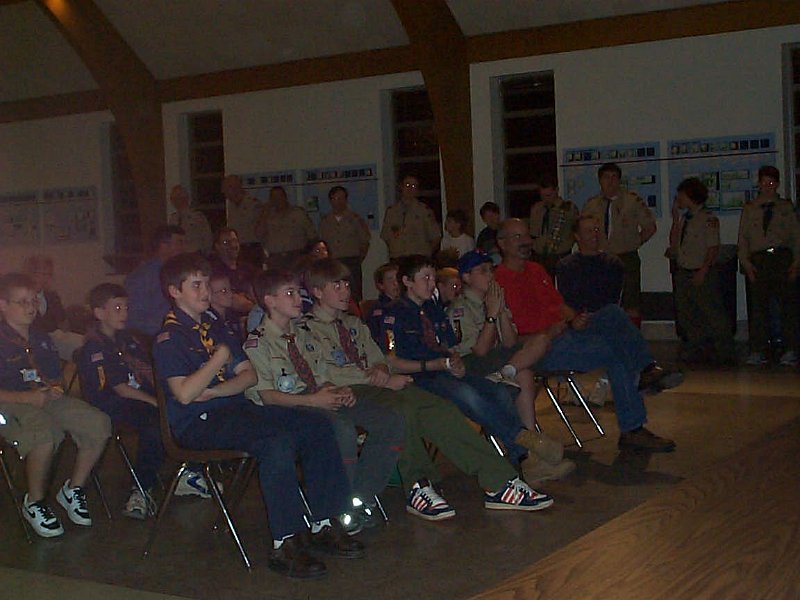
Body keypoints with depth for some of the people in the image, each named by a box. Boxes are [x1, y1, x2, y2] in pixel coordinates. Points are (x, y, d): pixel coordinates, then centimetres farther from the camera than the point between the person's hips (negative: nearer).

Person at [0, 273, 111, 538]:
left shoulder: (42, 340, 23)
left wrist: (56, 388, 5)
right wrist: (27, 397, -20)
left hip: (50, 400, 7)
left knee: (98, 423, -17)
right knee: (44, 435, -38)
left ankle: (73, 489, 2)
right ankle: (34, 503, -14)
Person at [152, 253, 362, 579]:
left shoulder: (213, 325, 18)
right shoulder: (169, 337, -5)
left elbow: (250, 376, 12)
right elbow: (184, 394, -19)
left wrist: (214, 391, -7)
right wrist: (220, 358, -11)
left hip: (234, 405, 8)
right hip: (198, 422, -8)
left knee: (317, 427, -9)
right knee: (277, 442, -34)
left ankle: (324, 524, -4)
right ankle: (284, 545, -30)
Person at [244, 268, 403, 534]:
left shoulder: (303, 332, 20)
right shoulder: (257, 342, -4)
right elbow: (264, 394, -13)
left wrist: (338, 391, -2)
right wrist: (311, 400, -20)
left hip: (320, 399, 8)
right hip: (288, 410, -8)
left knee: (391, 422, -9)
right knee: (343, 430, -36)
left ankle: (359, 499, -7)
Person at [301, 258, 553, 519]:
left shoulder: (354, 324, 27)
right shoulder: (308, 328, 2)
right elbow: (328, 374, -10)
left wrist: (380, 370, -6)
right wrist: (384, 380, -11)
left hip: (374, 385, 6)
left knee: (440, 409, -18)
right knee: (403, 410, -36)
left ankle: (499, 483, -22)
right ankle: (418, 487, -29)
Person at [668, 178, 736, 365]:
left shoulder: (708, 219, -8)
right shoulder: (684, 219, 13)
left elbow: (714, 248, -11)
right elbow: (674, 246, 8)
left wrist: (703, 271, -18)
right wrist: (675, 219, 6)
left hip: (702, 275, -7)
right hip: (683, 272, 8)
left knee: (713, 315, -3)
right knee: (685, 315, 12)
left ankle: (725, 355, 6)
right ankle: (694, 349, 25)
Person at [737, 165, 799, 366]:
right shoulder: (749, 208, 14)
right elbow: (743, 237, 11)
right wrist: (746, 262, -1)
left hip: (782, 258, -1)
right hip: (758, 259, 1)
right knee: (758, 305, -2)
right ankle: (757, 351, 1)